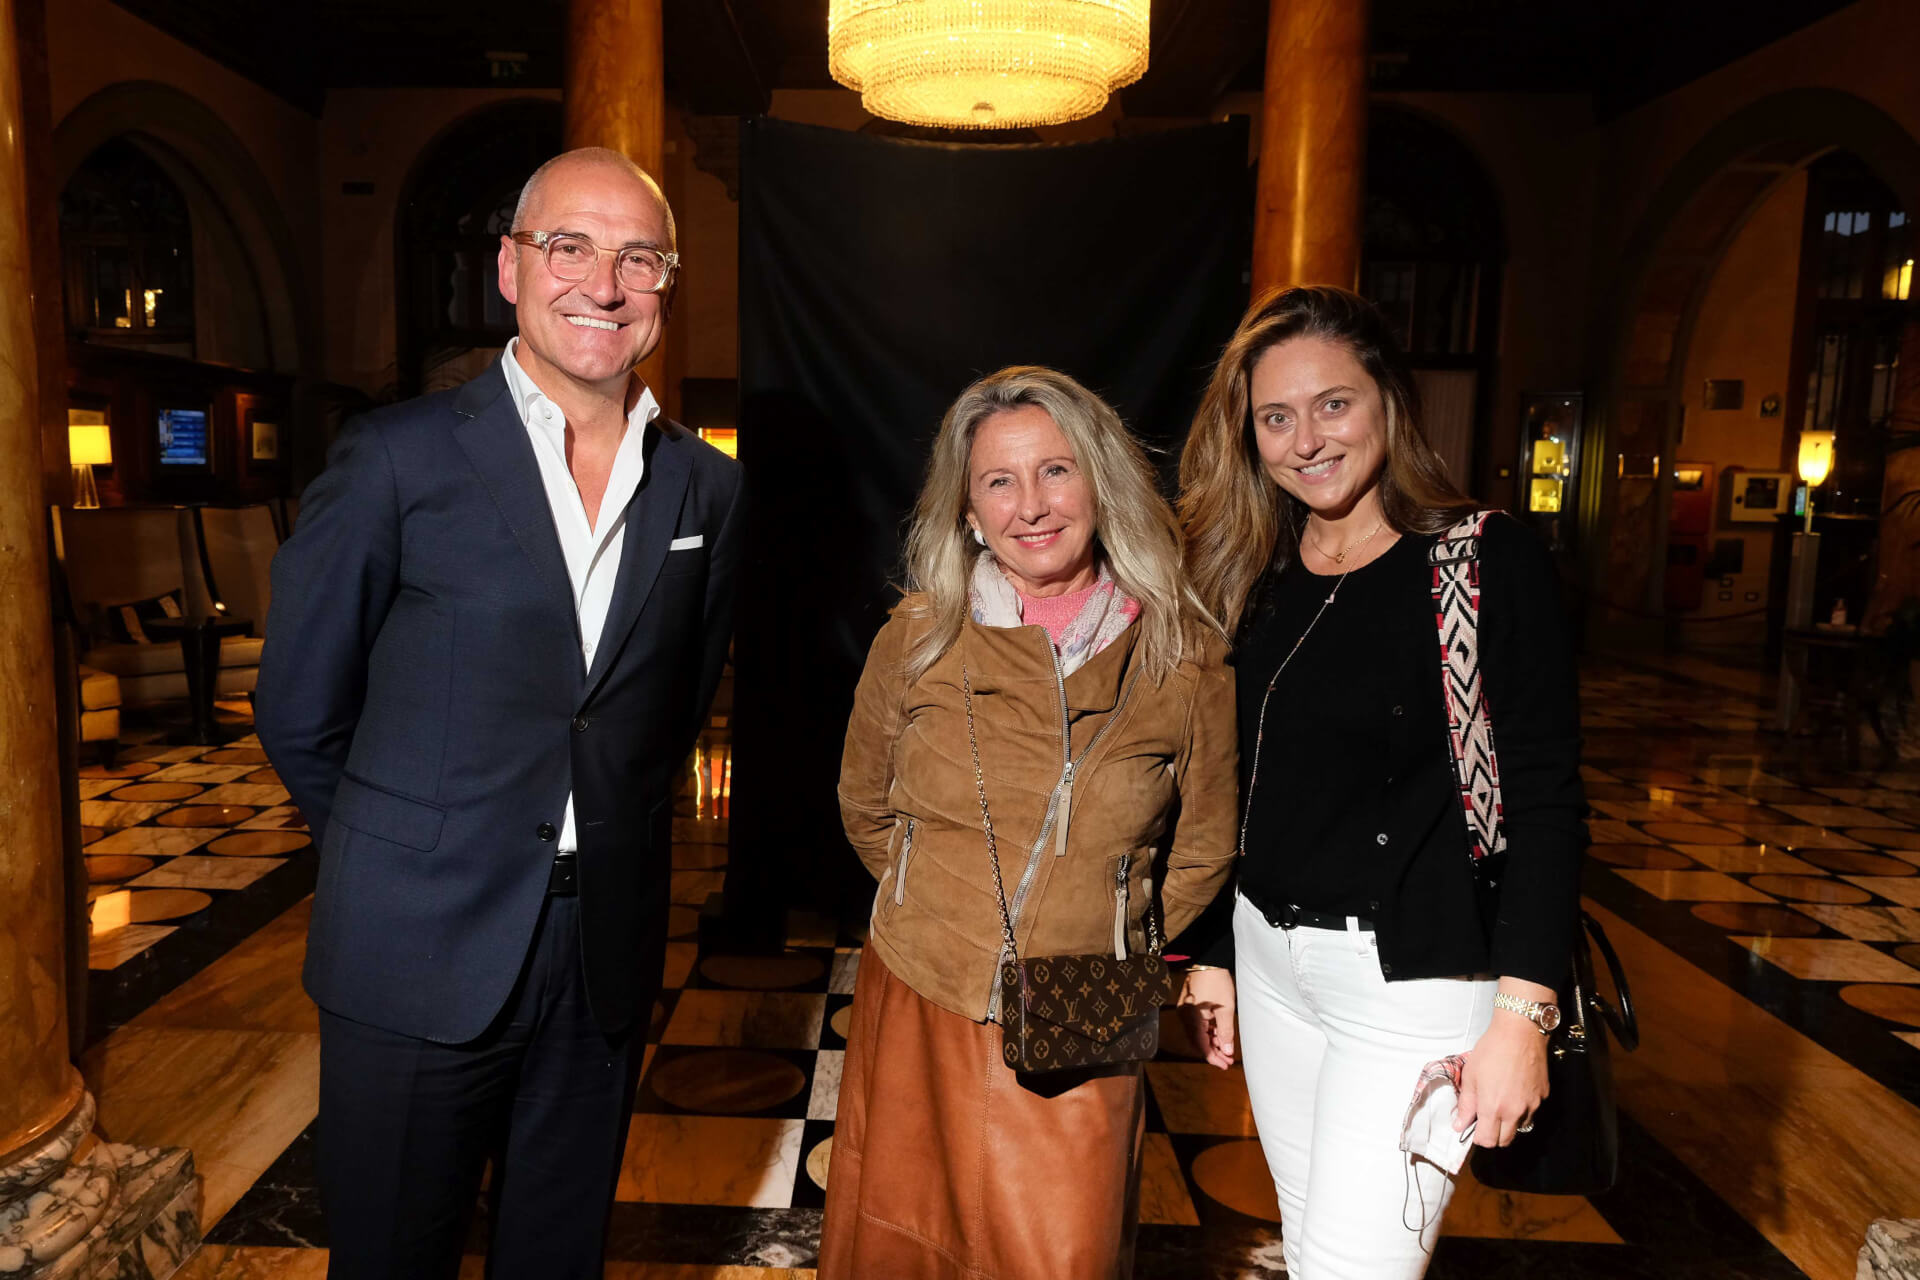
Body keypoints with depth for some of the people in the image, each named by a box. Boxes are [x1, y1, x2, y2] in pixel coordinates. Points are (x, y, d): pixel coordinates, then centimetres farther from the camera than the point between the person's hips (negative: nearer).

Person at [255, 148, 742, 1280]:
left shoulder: (708, 488, 2)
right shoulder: (399, 458, -8)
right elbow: (299, 710, -1)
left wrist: (600, 839, 10)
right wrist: (412, 855, 8)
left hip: (608, 960, 3)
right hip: (418, 961, -2)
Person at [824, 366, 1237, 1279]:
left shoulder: (1186, 657, -7)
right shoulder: (918, 638, -3)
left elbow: (1202, 856, 5)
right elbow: (865, 809, 11)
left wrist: (1111, 954, 1)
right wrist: (947, 906, 7)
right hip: (916, 1018, 2)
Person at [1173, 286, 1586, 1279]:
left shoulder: (1488, 562, -11)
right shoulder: (1253, 580, 5)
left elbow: (1543, 799, -12)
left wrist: (1522, 1012, -16)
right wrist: (1213, 956, 12)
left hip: (1413, 975, -5)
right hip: (1270, 958, 6)